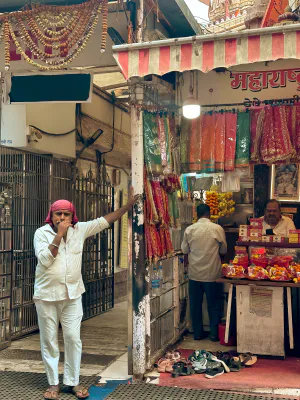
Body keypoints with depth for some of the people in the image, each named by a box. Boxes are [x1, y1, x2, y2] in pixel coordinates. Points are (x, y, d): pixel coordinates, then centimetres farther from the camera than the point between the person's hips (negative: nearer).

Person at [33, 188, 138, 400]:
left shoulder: (79, 230, 1)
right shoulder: (42, 233, -7)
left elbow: (104, 221, 3)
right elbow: (45, 260, -18)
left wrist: (128, 205, -2)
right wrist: (59, 235, -22)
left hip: (72, 294, 2)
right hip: (47, 295, -2)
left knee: (73, 338, 4)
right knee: (49, 341, 7)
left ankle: (73, 381, 17)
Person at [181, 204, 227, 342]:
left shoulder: (189, 230, -5)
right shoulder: (217, 229, -9)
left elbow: (185, 250, 5)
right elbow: (224, 250, 0)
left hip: (194, 273, 2)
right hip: (212, 273, -1)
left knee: (195, 304, 12)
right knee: (213, 304, 10)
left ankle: (198, 333, 19)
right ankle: (214, 334, 15)